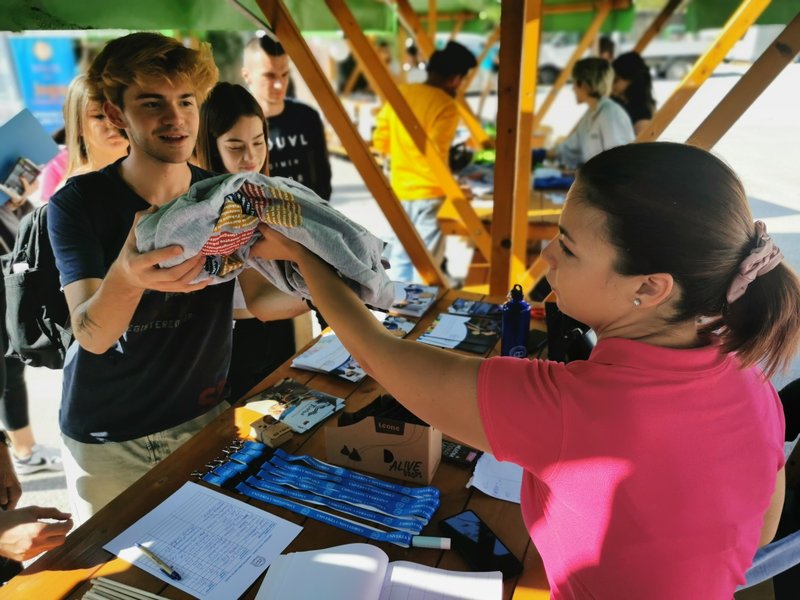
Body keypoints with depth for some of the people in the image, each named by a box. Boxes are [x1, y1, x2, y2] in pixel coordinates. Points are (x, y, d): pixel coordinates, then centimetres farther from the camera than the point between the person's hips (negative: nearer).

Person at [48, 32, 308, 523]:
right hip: (105, 440, -2)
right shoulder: (78, 203, -15)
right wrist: (126, 276, -47)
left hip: (203, 418, 3)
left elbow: (261, 299, -9)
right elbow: (92, 336, -24)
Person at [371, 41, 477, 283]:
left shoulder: (399, 94, 6)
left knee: (400, 256, 16)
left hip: (399, 190, 7)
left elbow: (380, 142, 8)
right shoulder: (446, 105, -14)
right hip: (429, 193, -6)